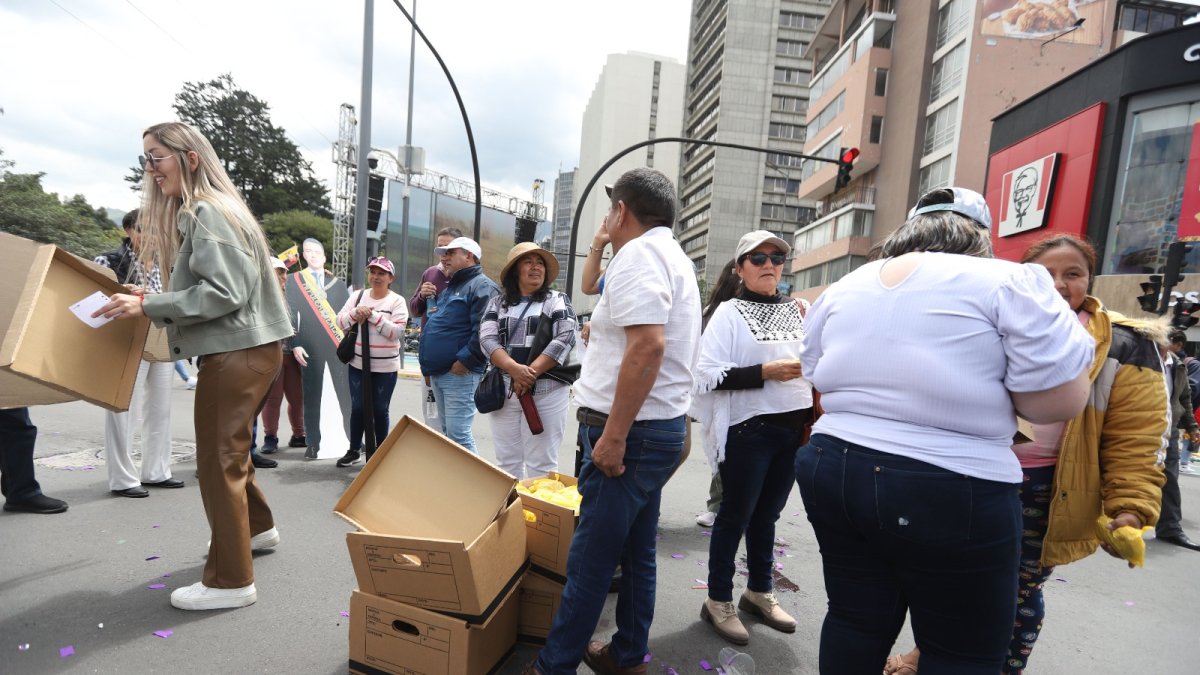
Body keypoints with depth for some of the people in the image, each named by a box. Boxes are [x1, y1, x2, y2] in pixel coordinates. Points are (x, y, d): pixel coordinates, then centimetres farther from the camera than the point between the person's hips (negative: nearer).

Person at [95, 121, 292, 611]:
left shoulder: (206, 212, -13)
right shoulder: (201, 210, 19)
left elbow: (224, 293, -21)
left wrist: (149, 306, -19)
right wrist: (151, 303, 11)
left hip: (237, 352, -11)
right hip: (242, 349, 11)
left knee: (218, 462, -5)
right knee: (228, 450, 23)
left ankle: (230, 582, 5)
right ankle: (256, 528, 41)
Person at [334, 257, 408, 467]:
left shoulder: (397, 301, -5)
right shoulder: (357, 296, 6)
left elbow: (397, 332, -14)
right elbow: (340, 323, 2)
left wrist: (373, 315, -18)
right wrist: (356, 312, -16)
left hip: (385, 367, -3)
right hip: (358, 364, 3)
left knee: (380, 410, 7)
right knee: (357, 408, 11)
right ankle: (354, 449, 27)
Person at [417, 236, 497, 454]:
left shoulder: (481, 286, -10)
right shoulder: (451, 287, 22)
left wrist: (464, 361, -22)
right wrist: (429, 362, 19)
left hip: (459, 373, -10)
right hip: (439, 372, 10)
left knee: (458, 434, -11)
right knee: (447, 432, 17)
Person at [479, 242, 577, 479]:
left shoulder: (557, 301, 6)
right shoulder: (497, 302, 12)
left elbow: (564, 340, -7)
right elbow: (487, 339, -1)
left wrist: (531, 372, -17)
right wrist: (514, 369, -19)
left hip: (547, 391, -3)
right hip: (504, 390, 3)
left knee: (541, 464, -1)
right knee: (507, 461, 10)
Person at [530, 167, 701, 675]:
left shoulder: (638, 253, -14)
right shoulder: (675, 258, 17)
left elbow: (649, 346, -26)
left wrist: (614, 435, -24)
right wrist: (605, 331, 27)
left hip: (632, 431, -10)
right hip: (664, 426, 10)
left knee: (590, 558, 0)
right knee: (636, 552, 17)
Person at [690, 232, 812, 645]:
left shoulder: (796, 311, 10)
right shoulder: (729, 313, -7)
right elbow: (709, 375, -16)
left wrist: (811, 422, 12)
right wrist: (766, 372, -22)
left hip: (793, 429, 5)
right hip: (748, 429, -5)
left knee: (767, 515, 17)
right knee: (735, 516, 6)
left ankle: (759, 592, 34)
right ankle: (719, 601, 21)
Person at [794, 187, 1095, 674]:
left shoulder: (839, 290, 9)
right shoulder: (1009, 282, -6)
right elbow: (1060, 400, -9)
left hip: (834, 470, 5)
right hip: (953, 493, -4)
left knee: (855, 622, 18)